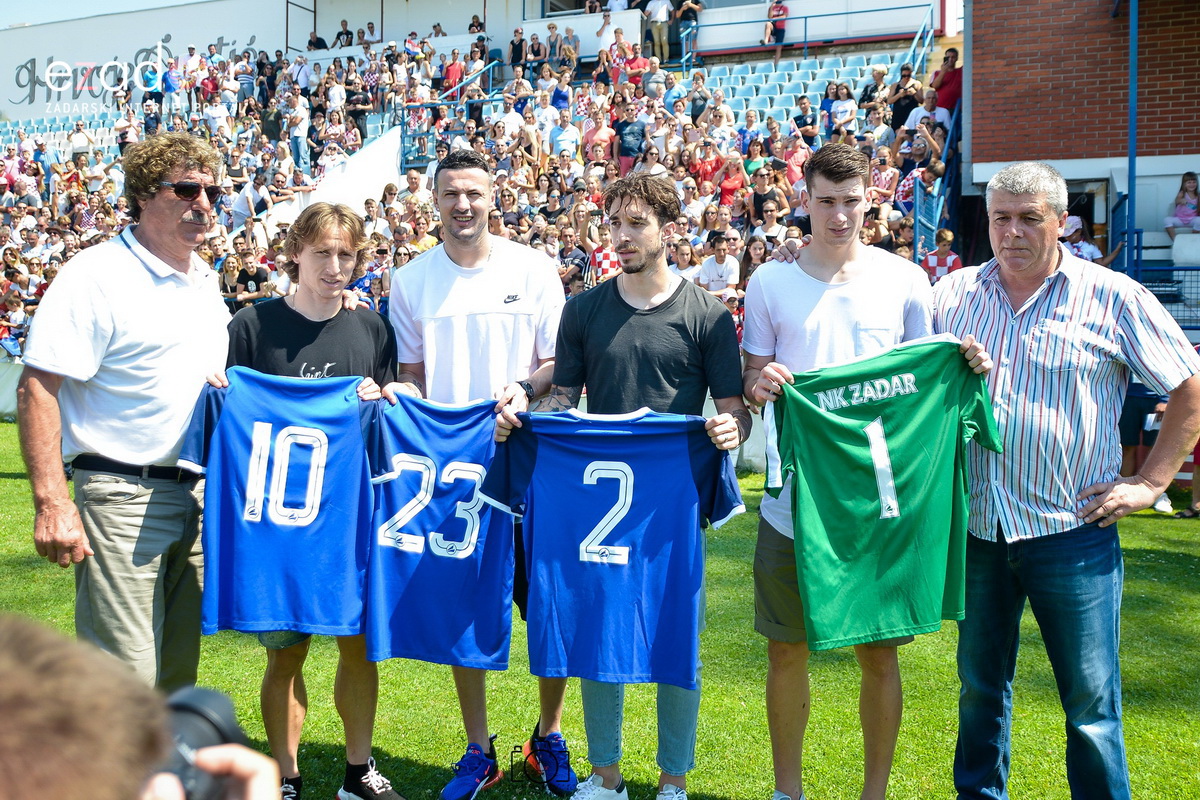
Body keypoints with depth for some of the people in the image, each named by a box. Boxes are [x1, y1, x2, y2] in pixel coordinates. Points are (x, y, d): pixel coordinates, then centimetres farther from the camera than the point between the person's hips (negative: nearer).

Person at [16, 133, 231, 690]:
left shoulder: (206, 281, 13)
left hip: (200, 496, 7)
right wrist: (52, 504, -22)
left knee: (178, 674, 15)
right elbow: (36, 390, -16)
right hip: (124, 498, -7)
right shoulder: (96, 275, -11)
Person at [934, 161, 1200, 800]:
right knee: (980, 685, 17)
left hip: (1071, 530, -3)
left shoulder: (1114, 298, -5)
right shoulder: (953, 293, 5)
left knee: (1090, 699, 4)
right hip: (975, 526, 4)